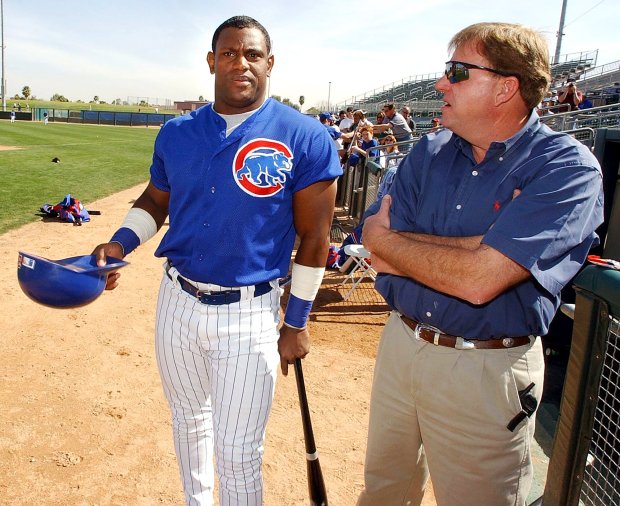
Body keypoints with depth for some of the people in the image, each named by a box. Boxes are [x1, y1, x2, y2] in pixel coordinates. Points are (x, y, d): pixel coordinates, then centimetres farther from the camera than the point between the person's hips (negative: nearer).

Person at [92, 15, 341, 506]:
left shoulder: (305, 138, -11)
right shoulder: (177, 132, 2)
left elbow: (314, 237, -8)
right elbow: (156, 199, 15)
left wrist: (296, 323, -5)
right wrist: (119, 244, -5)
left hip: (250, 313, -4)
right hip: (177, 299, 5)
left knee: (238, 455, 4)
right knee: (188, 417, 25)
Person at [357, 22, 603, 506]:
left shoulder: (568, 168, -15)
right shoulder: (428, 153, 2)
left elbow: (479, 279, -27)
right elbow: (380, 255, -7)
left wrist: (390, 241, -12)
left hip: (485, 373, -5)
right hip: (400, 344, 6)